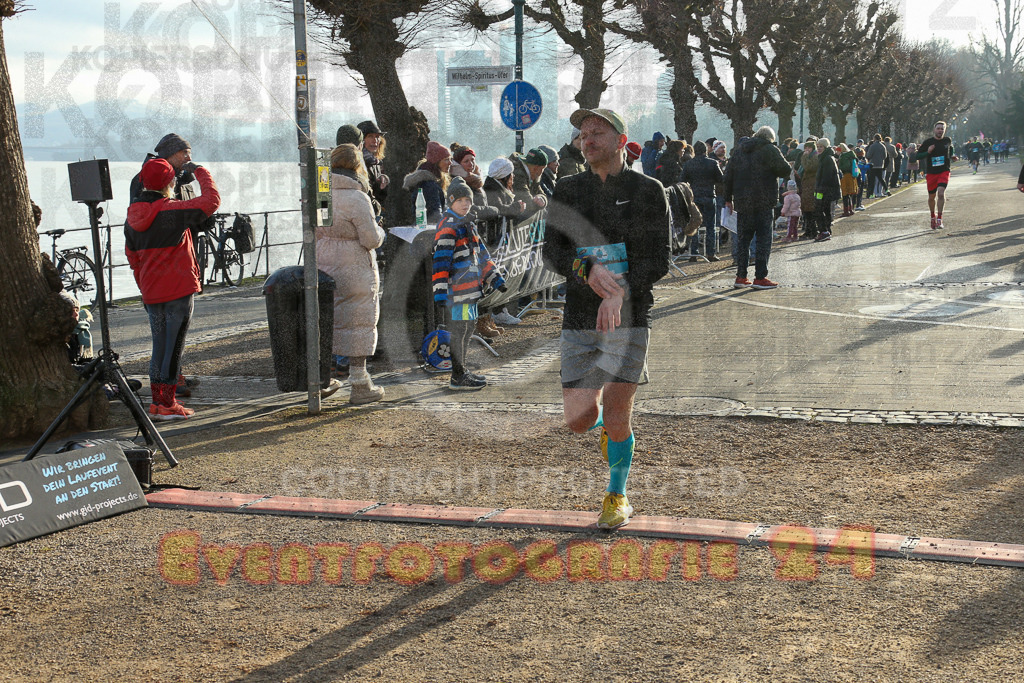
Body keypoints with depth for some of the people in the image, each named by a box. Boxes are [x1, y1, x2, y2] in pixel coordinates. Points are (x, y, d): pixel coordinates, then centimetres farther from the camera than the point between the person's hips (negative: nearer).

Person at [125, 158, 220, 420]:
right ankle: (167, 405, 2)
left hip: (151, 294, 7)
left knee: (159, 345, 15)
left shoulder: (132, 219, 7)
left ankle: (157, 402, 18)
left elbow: (133, 259, 15)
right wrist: (199, 172, 1)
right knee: (174, 346, 0)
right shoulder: (172, 211, -15)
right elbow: (211, 201, -13)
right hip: (178, 290, -6)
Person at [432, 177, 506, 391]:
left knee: (469, 326, 16)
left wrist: (495, 278, 24)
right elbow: (441, 260, -19)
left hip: (470, 287, 10)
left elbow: (481, 254, 26)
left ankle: (462, 371, 27)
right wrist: (440, 292, -25)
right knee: (459, 329, -5)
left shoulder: (467, 225, 18)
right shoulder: (448, 227, -13)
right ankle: (458, 378, 2)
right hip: (457, 288, -10)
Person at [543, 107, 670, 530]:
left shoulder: (647, 191, -1)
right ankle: (606, 421, 36)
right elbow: (552, 251, -1)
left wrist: (620, 293, -21)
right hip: (579, 319, 3)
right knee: (579, 420, -1)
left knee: (616, 416, -4)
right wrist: (588, 270, -21)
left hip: (629, 317, -2)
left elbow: (658, 260, -5)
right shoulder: (568, 190, 6)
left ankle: (617, 497, 19)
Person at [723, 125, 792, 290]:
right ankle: (760, 278, -5)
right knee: (763, 239, -1)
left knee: (743, 239, 11)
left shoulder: (738, 152, 13)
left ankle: (741, 277, 10)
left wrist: (728, 198, 19)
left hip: (742, 202, 5)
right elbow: (786, 170, -8)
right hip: (763, 202, -5)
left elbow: (728, 176, 14)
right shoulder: (770, 150, -5)